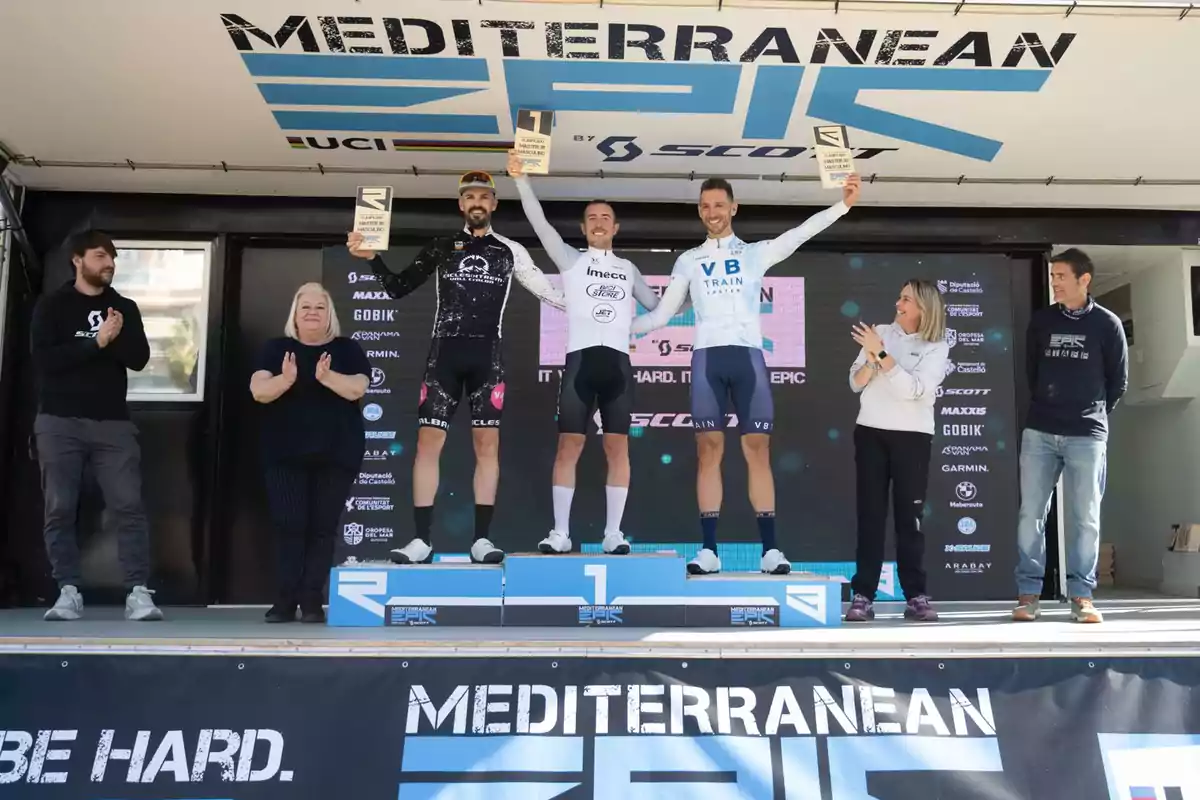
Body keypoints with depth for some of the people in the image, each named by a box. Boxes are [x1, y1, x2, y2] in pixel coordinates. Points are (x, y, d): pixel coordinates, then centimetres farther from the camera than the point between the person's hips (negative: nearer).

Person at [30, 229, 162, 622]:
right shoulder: (51, 306, 5)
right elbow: (43, 359, -8)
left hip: (113, 422, 1)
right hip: (60, 421, -1)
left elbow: (139, 358, 3)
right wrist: (96, 342, -14)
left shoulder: (125, 308, 13)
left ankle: (138, 593, -8)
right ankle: (69, 592, 6)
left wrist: (116, 337, -15)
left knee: (129, 507, -7)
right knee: (60, 510, -1)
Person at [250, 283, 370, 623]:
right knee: (289, 525, -3)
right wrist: (286, 379, -23)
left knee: (323, 527, 1)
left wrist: (327, 377, -25)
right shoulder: (276, 348, 9)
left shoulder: (347, 349, 7)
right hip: (285, 455, 1)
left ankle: (312, 601, 5)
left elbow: (357, 388, -8)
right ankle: (285, 600, 2)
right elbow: (258, 391, -4)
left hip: (336, 455, 0)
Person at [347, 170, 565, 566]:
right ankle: (422, 539, 0)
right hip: (444, 353, 1)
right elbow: (399, 288, 13)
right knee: (428, 441, -5)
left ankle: (481, 539, 3)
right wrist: (372, 258, 0)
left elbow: (548, 290, 15)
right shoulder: (440, 247, 12)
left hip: (486, 356, 0)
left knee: (487, 443, -3)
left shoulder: (510, 251, 10)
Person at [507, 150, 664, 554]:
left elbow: (657, 305, 31)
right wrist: (521, 179, -8)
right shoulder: (571, 259, 12)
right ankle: (560, 532, 2)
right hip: (581, 357, -2)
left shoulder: (628, 270, 21)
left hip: (618, 359, 2)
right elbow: (539, 222, 1)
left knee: (618, 448, -1)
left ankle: (613, 533, 5)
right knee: (569, 446, -4)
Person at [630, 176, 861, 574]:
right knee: (709, 450, -3)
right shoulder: (688, 260, 17)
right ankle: (709, 550, -1)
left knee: (758, 449, -2)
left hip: (748, 354, 0)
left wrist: (842, 204, -8)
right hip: (707, 356, 1)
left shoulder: (756, 252, 15)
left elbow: (801, 232, 3)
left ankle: (770, 549, 0)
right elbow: (662, 315, 18)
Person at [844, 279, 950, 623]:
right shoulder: (882, 333, 7)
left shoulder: (937, 347, 0)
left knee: (909, 517, 1)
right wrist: (871, 359, -14)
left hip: (912, 437, -2)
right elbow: (855, 383, 5)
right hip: (871, 432, 2)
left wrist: (881, 353, -18)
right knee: (870, 515, 1)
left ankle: (916, 596, 8)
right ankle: (863, 596, 1)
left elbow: (913, 389, -15)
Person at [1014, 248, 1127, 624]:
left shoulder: (1108, 324, 2)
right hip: (1039, 432, 2)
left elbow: (1118, 381, 10)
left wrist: (1093, 413, 13)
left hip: (1087, 436, -2)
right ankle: (1028, 594, 7)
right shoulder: (1041, 320, 8)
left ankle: (1082, 596, 11)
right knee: (1031, 514, 0)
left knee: (1084, 518, 3)